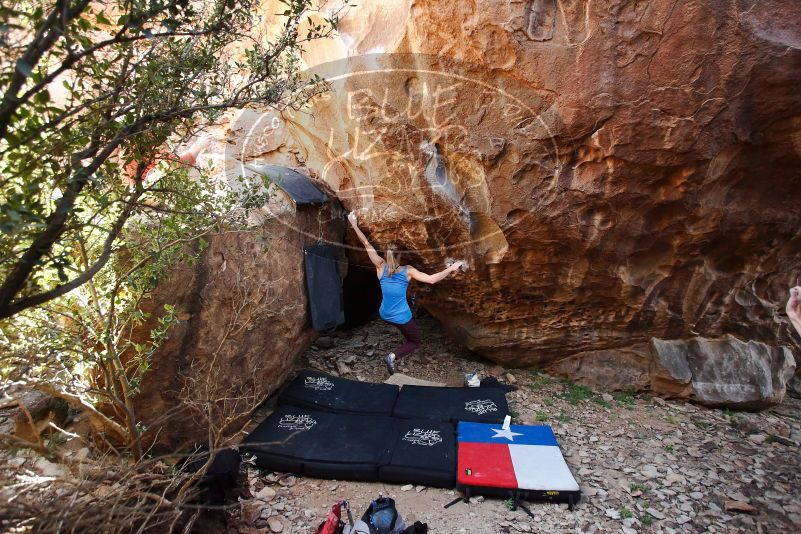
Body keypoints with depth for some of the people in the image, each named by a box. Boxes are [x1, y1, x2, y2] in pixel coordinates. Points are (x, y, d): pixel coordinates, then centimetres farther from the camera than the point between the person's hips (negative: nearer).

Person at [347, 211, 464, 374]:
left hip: (384, 315, 5)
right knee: (416, 342, 15)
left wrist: (354, 225, -9)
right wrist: (451, 269, -17)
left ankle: (406, 346, 44)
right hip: (401, 317, -5)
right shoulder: (408, 271, -17)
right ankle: (392, 356, -7)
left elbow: (367, 245, -10)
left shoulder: (381, 267, -11)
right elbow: (431, 279, -24)